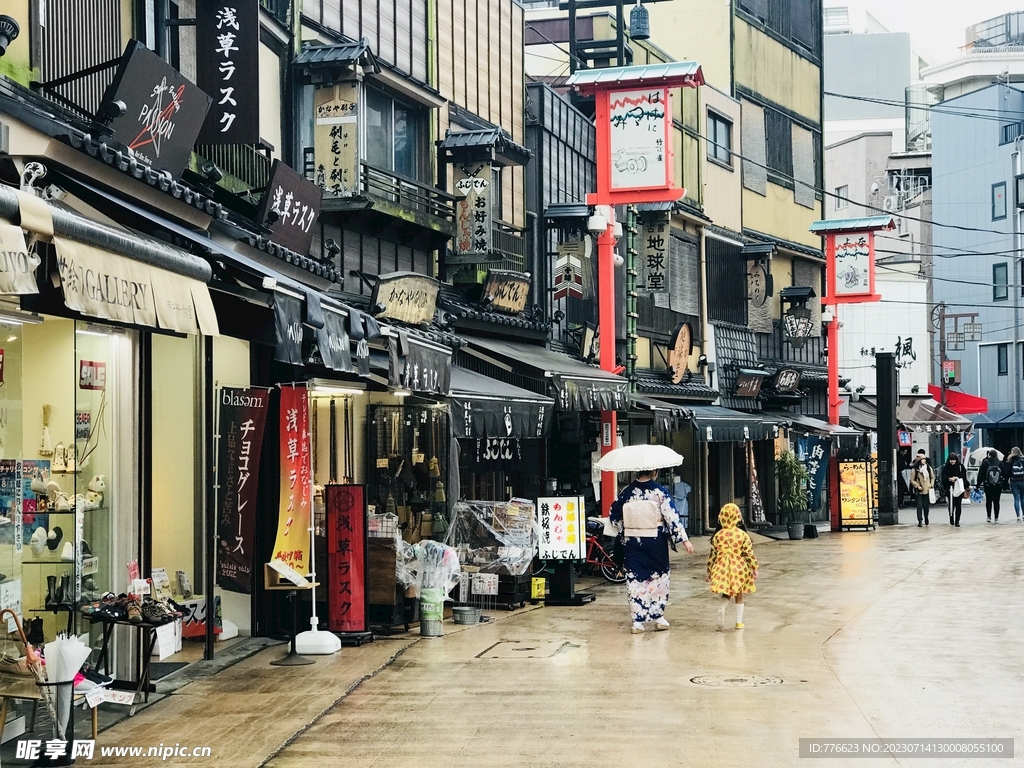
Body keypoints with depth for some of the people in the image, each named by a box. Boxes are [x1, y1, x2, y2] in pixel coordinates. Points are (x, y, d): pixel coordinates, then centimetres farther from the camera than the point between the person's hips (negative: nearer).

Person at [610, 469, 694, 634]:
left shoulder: (626, 492, -1)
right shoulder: (660, 492, -10)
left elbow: (614, 516, 6)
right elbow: (672, 517, -13)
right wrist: (684, 540, -9)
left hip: (632, 543, 2)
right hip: (656, 542, -2)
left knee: (635, 579, 6)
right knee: (659, 578, 14)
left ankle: (637, 621, 4)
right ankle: (658, 617, 18)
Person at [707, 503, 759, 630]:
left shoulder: (717, 535, -2)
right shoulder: (742, 534, -7)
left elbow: (712, 555, 3)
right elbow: (749, 553, -7)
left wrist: (709, 572, 12)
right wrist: (754, 568, 2)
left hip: (722, 570, 1)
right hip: (739, 570, -1)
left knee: (727, 593, 17)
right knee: (739, 596, 13)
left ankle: (721, 609, -13)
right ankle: (739, 622, 14)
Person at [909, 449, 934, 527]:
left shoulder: (929, 468, 4)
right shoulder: (914, 469, -8)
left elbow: (933, 477, 16)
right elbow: (912, 480, -3)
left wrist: (931, 484, 4)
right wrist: (917, 486, -12)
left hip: (927, 490, 3)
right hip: (919, 491, -3)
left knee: (926, 506, 8)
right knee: (919, 506, -8)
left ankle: (926, 519, 30)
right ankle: (920, 521, -6)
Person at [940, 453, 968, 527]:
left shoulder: (960, 466, 1)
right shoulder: (946, 467, 0)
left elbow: (964, 478, 2)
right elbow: (943, 478, -2)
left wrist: (965, 489, -5)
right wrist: (949, 479, -20)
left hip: (959, 489, 0)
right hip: (950, 489, 0)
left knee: (958, 505, -2)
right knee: (952, 504, 1)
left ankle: (957, 521, 5)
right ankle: (951, 519, 22)